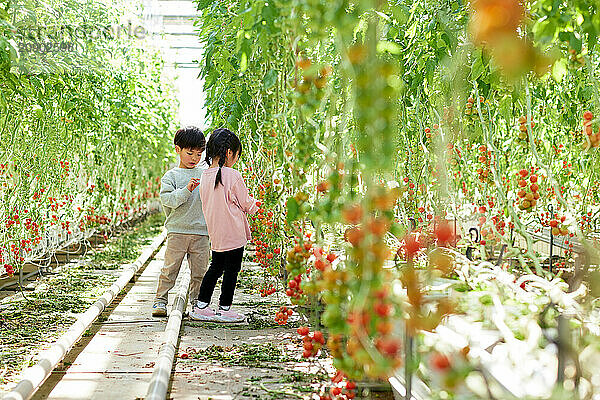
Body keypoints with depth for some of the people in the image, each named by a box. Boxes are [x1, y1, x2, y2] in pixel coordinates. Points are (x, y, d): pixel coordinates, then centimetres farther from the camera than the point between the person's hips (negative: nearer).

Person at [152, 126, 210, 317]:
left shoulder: (205, 173, 12)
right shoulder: (171, 176, 4)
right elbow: (167, 199, -10)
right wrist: (186, 190, -21)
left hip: (201, 231, 3)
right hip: (177, 230, -2)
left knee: (200, 271, 5)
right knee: (170, 267, -2)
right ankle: (160, 300, 8)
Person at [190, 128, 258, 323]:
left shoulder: (205, 176, 4)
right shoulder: (233, 176, -16)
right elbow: (246, 203, -8)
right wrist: (256, 206, 15)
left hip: (215, 233, 7)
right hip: (234, 233, -7)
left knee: (216, 267, 18)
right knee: (232, 269, 4)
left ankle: (200, 306, 20)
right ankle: (224, 309, 10)